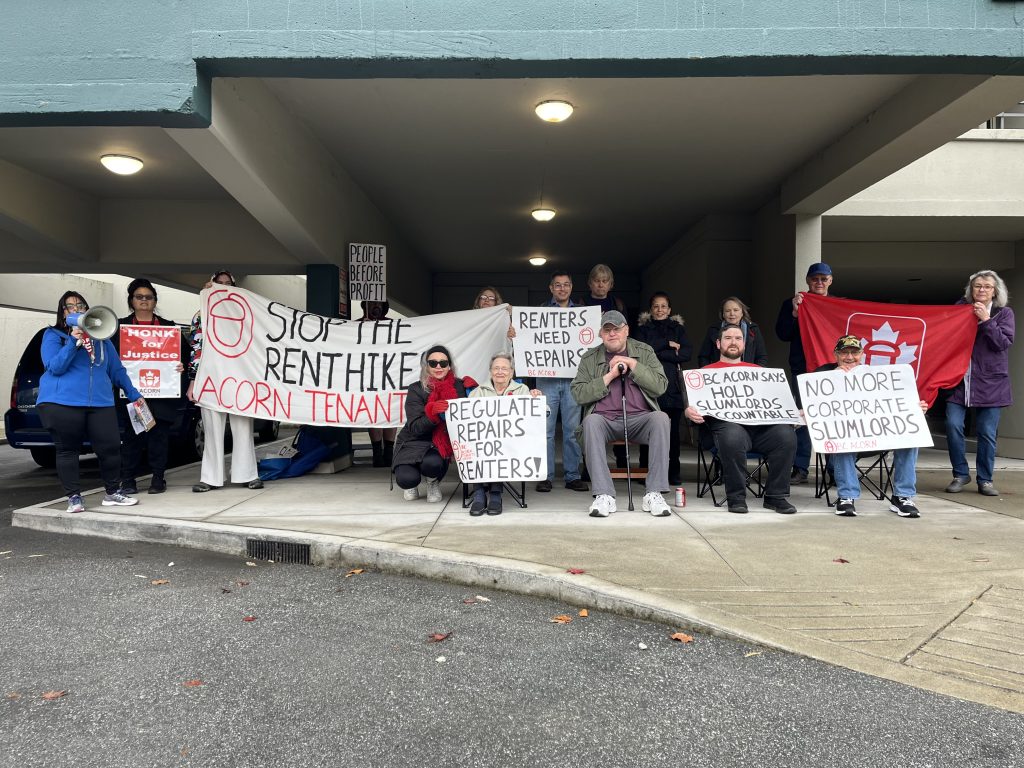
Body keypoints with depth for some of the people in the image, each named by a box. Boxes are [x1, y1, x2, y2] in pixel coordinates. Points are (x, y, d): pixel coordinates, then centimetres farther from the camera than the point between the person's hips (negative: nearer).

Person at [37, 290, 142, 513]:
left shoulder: (100, 338, 17)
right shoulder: (53, 335, 6)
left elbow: (117, 370, 20)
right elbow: (55, 367, -8)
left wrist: (133, 395, 16)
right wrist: (74, 342, -17)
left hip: (101, 403, 3)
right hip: (62, 403, -3)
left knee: (111, 448, -2)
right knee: (67, 451, 2)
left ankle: (112, 493, 12)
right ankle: (74, 497, 12)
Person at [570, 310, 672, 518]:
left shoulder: (644, 352, 13)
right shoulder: (589, 358, 11)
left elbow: (660, 387, 0)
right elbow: (578, 394, -2)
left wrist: (633, 364, -6)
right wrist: (609, 376, -9)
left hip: (639, 419, 1)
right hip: (605, 419, 0)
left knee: (661, 418, -31)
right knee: (591, 421, -34)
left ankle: (654, 494, -28)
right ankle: (604, 495, -33)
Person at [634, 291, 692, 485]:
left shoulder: (678, 329, 17)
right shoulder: (643, 329, 14)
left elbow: (687, 353, 1)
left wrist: (657, 354, -5)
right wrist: (667, 344, -6)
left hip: (672, 384, 1)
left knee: (672, 429, -3)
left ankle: (674, 471, 6)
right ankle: (645, 470, 3)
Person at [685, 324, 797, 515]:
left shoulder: (758, 371, 31)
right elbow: (694, 401, 11)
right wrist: (689, 411, -13)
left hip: (761, 424, 3)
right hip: (725, 422, -3)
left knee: (786, 433, -28)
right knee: (733, 436, -38)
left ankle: (776, 496, -12)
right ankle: (736, 497, -19)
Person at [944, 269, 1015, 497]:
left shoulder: (1004, 313, 6)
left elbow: (1005, 342, -6)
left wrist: (986, 321, -13)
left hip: (990, 382, -1)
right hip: (960, 379, 1)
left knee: (987, 432, 0)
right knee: (953, 425, -9)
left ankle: (985, 480, 14)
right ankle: (961, 474, 6)